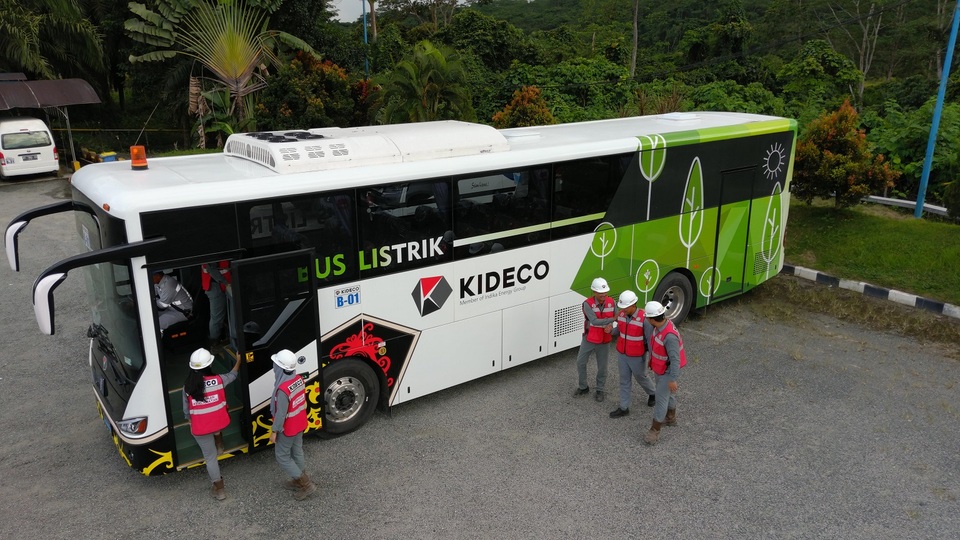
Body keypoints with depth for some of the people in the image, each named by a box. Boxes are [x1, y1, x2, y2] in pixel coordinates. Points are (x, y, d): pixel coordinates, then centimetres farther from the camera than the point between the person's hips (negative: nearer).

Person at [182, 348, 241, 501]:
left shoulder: (187, 387, -11)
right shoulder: (218, 380, -14)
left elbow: (187, 411, 1)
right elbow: (233, 375, 9)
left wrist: (191, 424, 19)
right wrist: (238, 361, 28)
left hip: (200, 428, -1)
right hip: (219, 423, 1)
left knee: (210, 457, 14)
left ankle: (219, 489, 20)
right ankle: (219, 445, 40)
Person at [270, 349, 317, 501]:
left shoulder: (283, 389, -33)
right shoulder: (299, 379, -9)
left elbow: (281, 413, -25)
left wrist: (274, 431, -12)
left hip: (287, 428, -8)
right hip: (300, 424, 8)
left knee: (282, 456, 10)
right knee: (297, 452, 22)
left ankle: (306, 484, 10)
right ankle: (298, 481, 38)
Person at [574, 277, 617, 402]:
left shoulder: (611, 302, -9)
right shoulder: (587, 304, -21)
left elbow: (617, 318, -3)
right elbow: (595, 321, -29)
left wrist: (610, 326, -24)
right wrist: (612, 319, -33)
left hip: (603, 341, 2)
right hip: (589, 339, -1)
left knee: (602, 366, 10)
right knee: (581, 362, 9)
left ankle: (600, 390, 31)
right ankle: (583, 387, 31)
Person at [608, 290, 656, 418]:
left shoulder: (644, 319, -28)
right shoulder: (621, 314, -9)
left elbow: (651, 339, -19)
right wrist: (611, 331, -14)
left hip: (637, 356, -5)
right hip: (622, 354, 5)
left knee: (640, 377, 19)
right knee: (624, 380, 13)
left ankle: (653, 394, 49)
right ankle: (624, 408, 25)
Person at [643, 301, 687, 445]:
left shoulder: (670, 336, -37)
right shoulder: (661, 325, -10)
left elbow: (675, 359, -30)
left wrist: (673, 379, -24)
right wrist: (652, 359, 21)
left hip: (667, 372, -9)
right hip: (659, 368, 9)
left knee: (661, 399, 2)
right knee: (668, 394, 26)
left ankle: (655, 431, 14)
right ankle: (671, 418, 47)